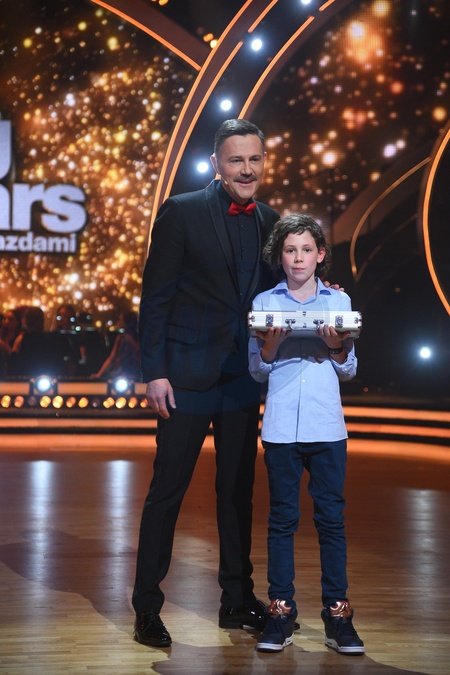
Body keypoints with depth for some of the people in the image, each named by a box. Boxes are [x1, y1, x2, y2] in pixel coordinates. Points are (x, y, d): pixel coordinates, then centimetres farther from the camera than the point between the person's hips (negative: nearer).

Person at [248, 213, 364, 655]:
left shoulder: (339, 301, 8)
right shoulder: (264, 303, 6)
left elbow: (348, 371, 10)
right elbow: (257, 370, 5)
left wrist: (339, 348, -10)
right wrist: (270, 346, -14)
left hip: (327, 427, 0)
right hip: (281, 427, 0)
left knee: (331, 517, 2)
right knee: (282, 518, 5)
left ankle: (336, 613, 8)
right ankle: (280, 610, 11)